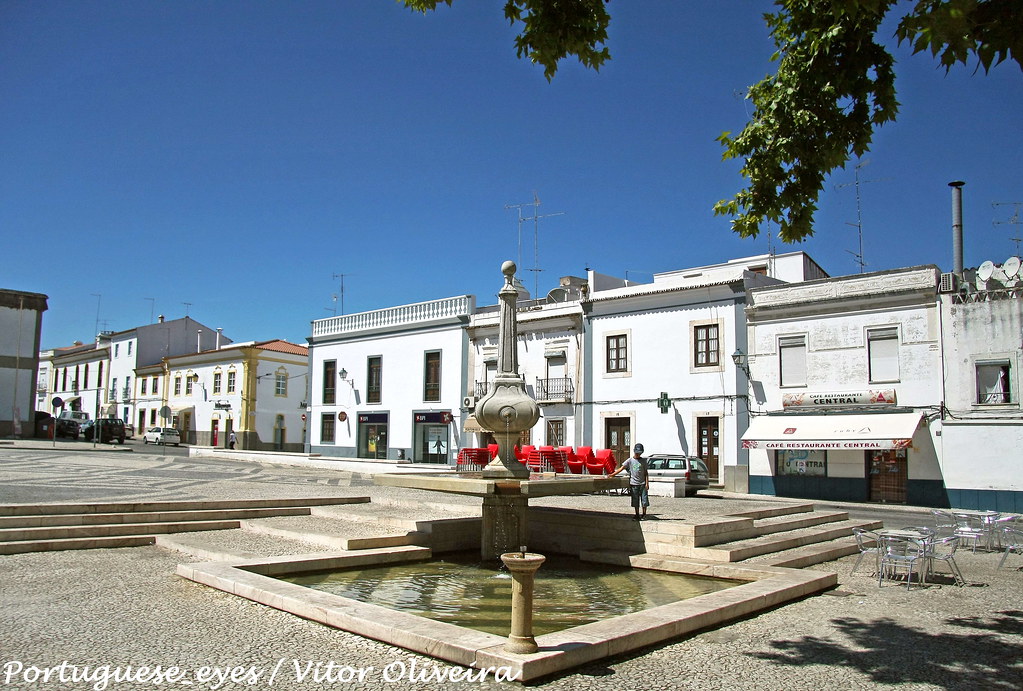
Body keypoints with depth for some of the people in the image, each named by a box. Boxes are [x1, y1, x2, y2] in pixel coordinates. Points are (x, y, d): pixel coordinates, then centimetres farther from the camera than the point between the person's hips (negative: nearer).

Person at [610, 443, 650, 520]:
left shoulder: (643, 461, 3)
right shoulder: (629, 461, 0)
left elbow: (646, 473, 5)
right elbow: (621, 468, -4)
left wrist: (647, 483, -2)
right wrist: (612, 474, -13)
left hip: (642, 484, 0)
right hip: (634, 484, 0)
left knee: (644, 500, 0)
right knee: (635, 501, 6)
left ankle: (644, 515, 13)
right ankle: (637, 515, 16)